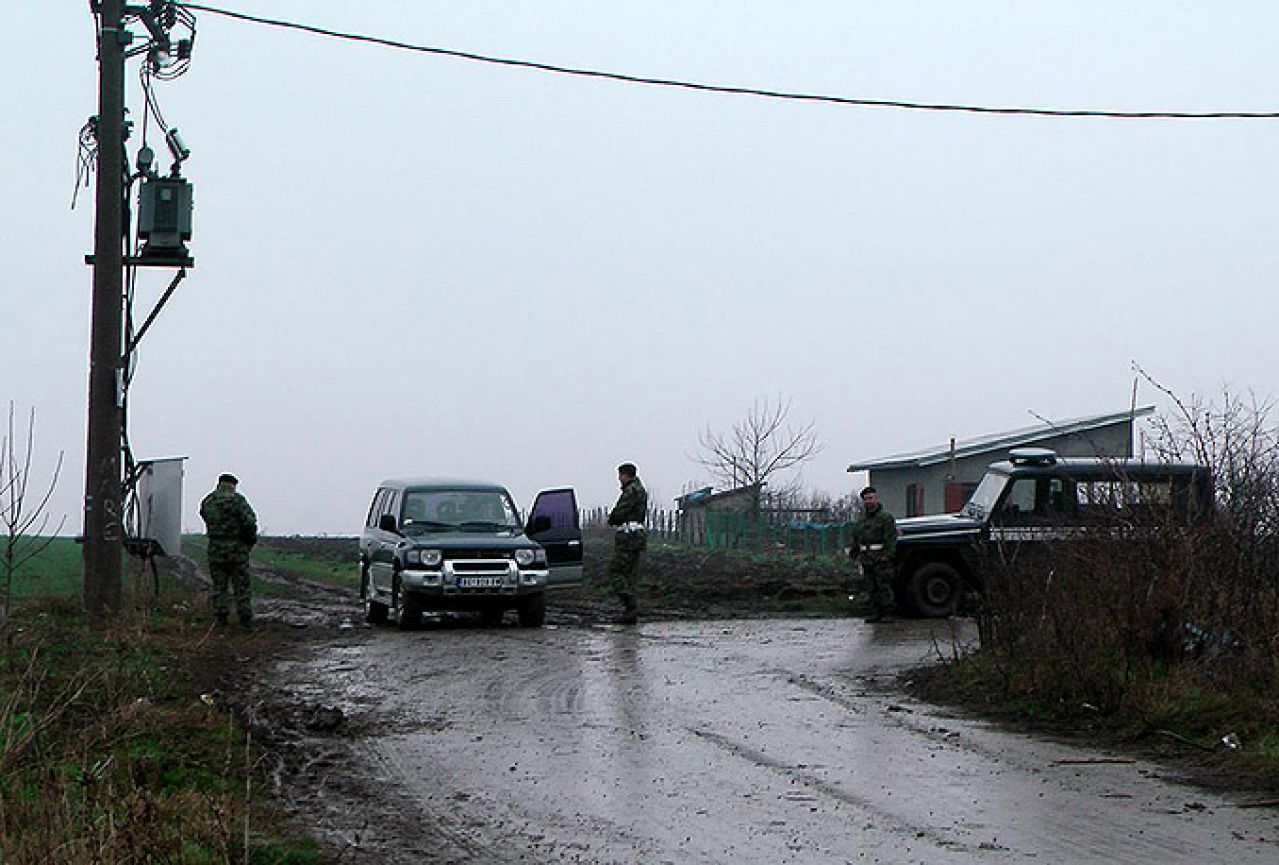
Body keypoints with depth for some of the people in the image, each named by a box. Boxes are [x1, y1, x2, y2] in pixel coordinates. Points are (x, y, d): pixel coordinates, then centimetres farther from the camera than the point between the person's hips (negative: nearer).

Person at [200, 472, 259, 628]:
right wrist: (250, 539, -1)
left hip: (215, 548, 4)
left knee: (219, 585, 11)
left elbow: (209, 522, 10)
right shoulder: (236, 499, -10)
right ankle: (245, 618, 6)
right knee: (241, 586, 4)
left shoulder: (207, 502, 6)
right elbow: (249, 521, -17)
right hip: (236, 548, -4)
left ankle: (221, 617, 9)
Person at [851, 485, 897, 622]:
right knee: (873, 588, 9)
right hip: (866, 559, 7)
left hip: (881, 559, -7)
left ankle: (888, 613, -6)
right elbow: (856, 538, 25)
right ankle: (876, 612, 14)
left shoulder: (886, 517, -3)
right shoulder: (862, 520, 18)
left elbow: (891, 538, -10)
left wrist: (887, 554, -18)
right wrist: (855, 553, 18)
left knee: (884, 586, -8)